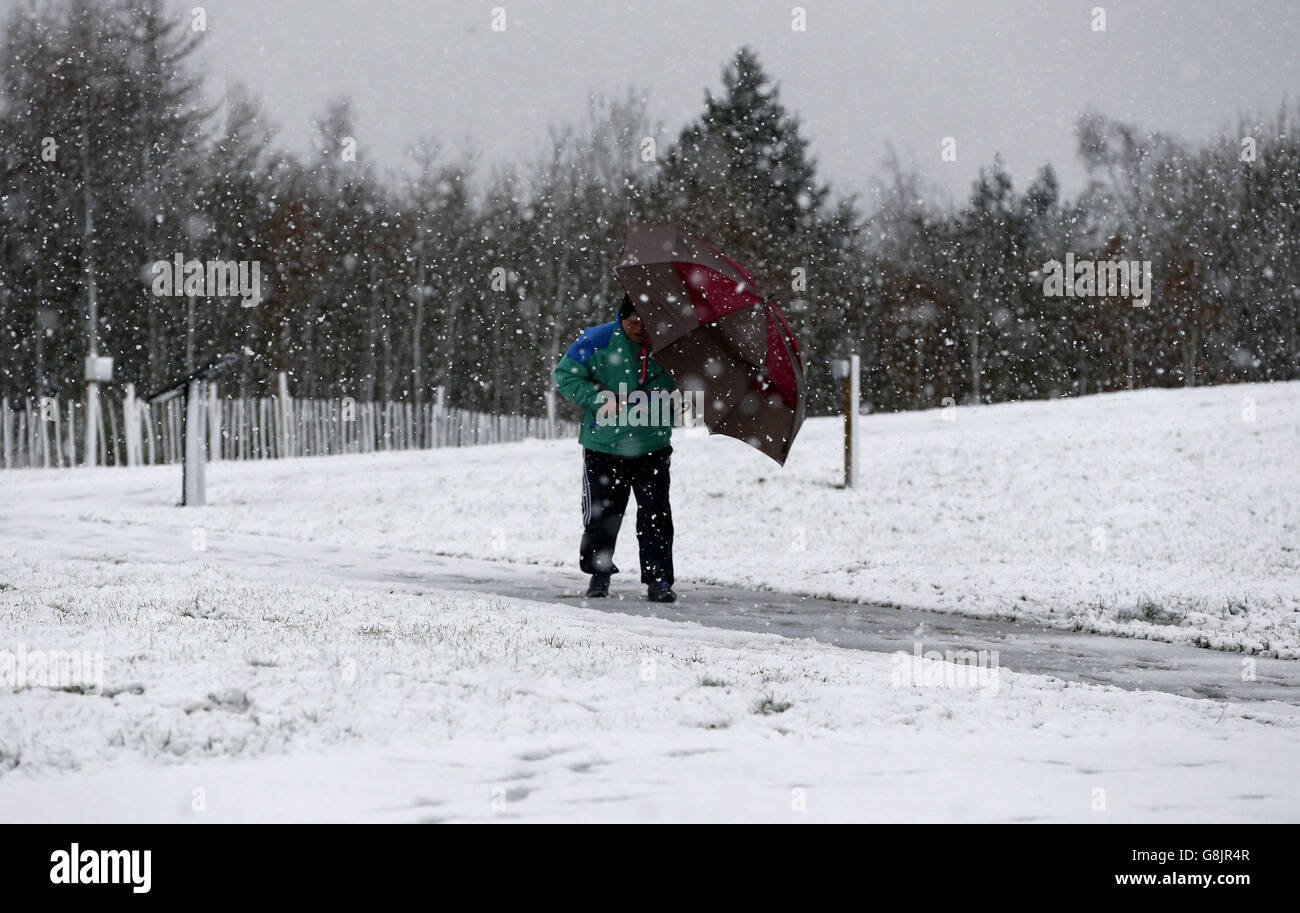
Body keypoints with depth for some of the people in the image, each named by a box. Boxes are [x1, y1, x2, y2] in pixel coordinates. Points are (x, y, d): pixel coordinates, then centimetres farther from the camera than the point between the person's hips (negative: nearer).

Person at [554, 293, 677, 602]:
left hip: (652, 446, 0)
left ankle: (659, 579, 1)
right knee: (601, 513, 7)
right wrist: (601, 399, -16)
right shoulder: (598, 341, -9)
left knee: (655, 513, -5)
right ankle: (599, 573, 26)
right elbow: (565, 376, -3)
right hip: (603, 444, 0)